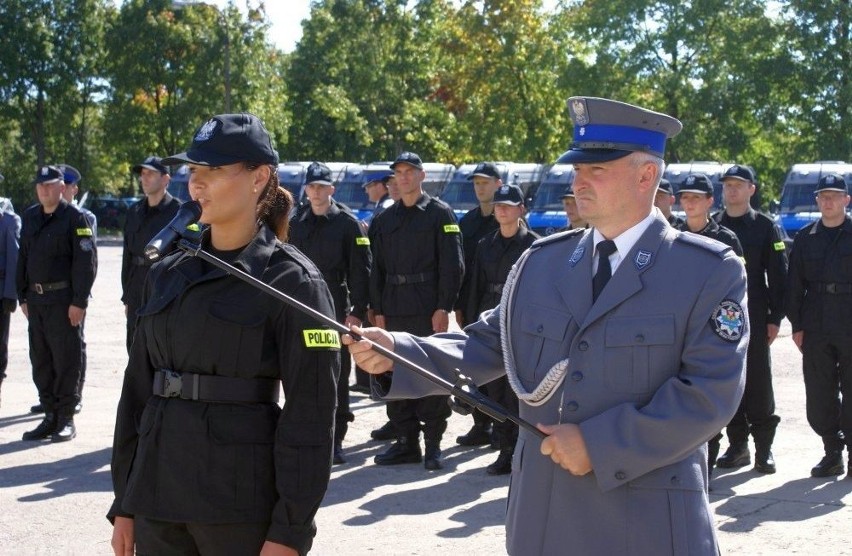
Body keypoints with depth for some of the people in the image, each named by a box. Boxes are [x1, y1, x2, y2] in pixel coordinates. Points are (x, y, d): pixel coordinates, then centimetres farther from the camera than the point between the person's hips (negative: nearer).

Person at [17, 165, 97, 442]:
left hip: (64, 300, -6)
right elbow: (23, 258, 17)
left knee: (66, 359, -2)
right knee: (40, 360, 9)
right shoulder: (29, 217, 12)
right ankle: (50, 416, 18)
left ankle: (66, 419, 6)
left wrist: (79, 301, -15)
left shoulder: (75, 217, -7)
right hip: (36, 299, 6)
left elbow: (86, 261, -11)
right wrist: (23, 296, 12)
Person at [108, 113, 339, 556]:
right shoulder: (167, 274, 10)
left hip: (243, 506, -5)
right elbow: (138, 387, 13)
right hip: (159, 499, 5)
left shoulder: (292, 281, -8)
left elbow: (310, 416, -11)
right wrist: (124, 504, 11)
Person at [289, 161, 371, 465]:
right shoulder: (296, 225, 12)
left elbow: (360, 270, -4)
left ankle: (335, 440, 5)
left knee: (337, 377, -1)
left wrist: (358, 311, -10)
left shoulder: (347, 224, 0)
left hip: (336, 311, -4)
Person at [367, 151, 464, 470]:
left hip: (429, 310, -5)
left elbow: (452, 264, -6)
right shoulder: (385, 220, 14)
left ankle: (433, 443, 8)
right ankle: (406, 441, 15)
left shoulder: (439, 214, 0)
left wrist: (443, 308, -12)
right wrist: (378, 309, 7)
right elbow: (377, 267, 14)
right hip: (394, 310, 5)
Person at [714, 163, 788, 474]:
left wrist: (775, 318, -5)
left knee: (758, 382, -1)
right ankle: (737, 445, 14)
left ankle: (764, 448, 5)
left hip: (754, 317, -3)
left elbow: (778, 275, 1)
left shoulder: (765, 227, 3)